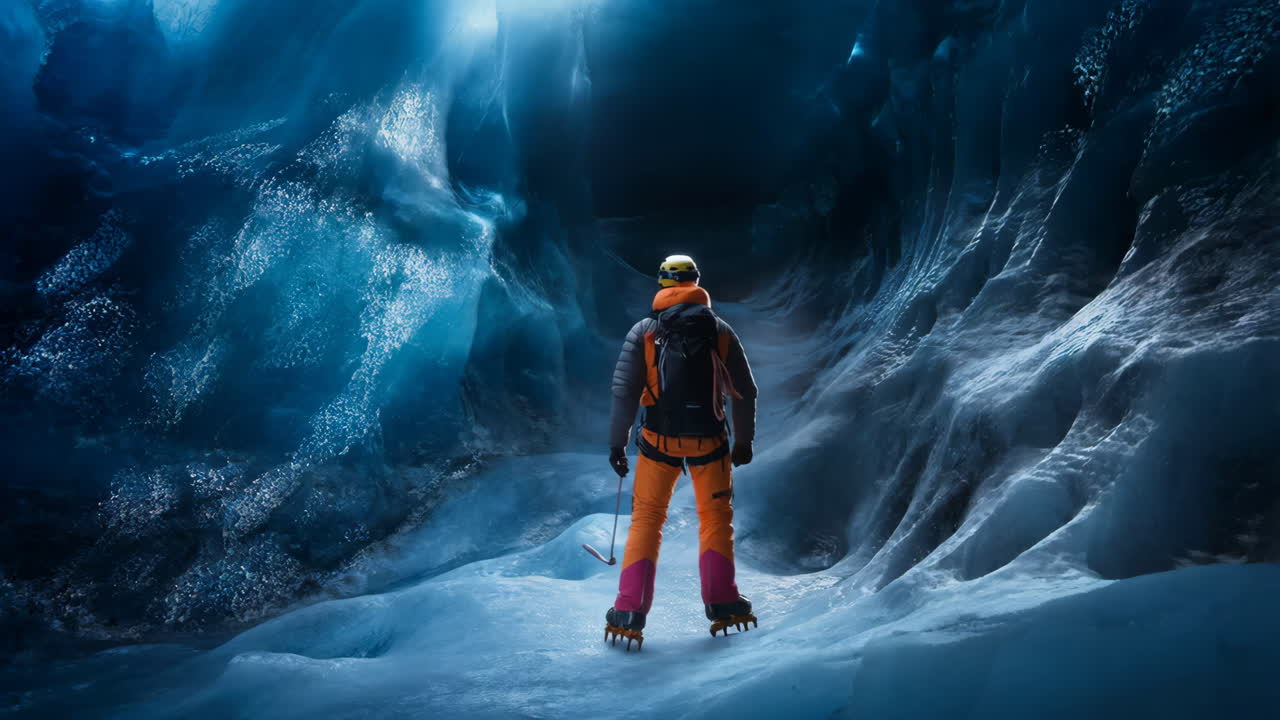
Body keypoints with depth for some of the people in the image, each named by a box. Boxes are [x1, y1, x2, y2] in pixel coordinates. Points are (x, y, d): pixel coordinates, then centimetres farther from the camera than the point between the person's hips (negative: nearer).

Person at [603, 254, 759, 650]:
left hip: (660, 440, 0)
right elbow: (745, 391, 4)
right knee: (716, 517, 18)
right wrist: (744, 440, 15)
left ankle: (629, 612, 7)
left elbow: (624, 391, -5)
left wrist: (617, 442, 3)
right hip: (710, 441, 0)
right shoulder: (721, 331, 1)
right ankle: (722, 602, 17)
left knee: (646, 519, 11)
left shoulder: (644, 331, -2)